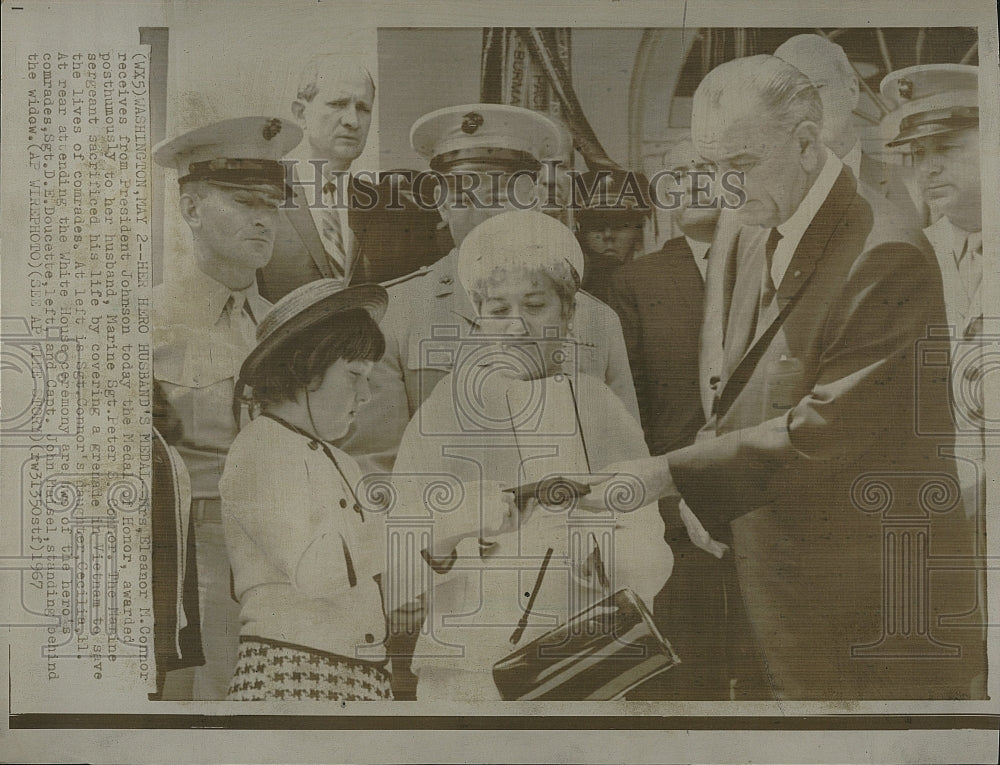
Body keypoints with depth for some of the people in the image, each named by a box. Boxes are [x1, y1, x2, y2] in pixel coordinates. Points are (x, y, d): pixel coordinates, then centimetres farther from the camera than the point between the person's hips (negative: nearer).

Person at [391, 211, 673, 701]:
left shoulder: (600, 409, 3)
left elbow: (650, 569, -2)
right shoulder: (443, 410, 2)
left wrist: (593, 547, -20)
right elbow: (396, 573, -2)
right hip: (464, 672, -1)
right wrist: (445, 540, -21)